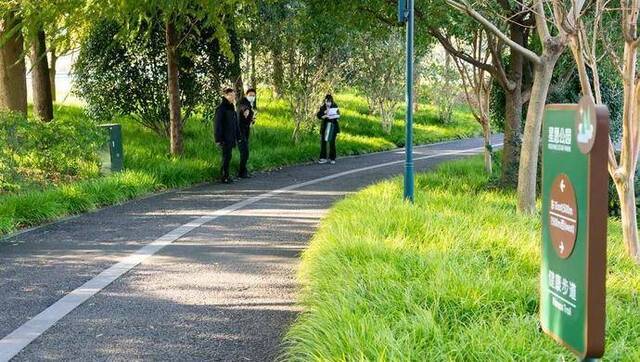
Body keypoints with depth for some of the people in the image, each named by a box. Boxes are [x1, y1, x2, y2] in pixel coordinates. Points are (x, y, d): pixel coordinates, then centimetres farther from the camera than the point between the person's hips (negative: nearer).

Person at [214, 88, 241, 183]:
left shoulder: (232, 107, 14)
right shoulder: (221, 108, -11)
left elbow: (236, 123, 18)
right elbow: (218, 124, -14)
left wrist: (238, 137, 15)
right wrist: (218, 139, -19)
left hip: (231, 138, 8)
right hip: (225, 137, -8)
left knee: (227, 157, 10)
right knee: (226, 157, -7)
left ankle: (225, 176, 16)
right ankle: (225, 177, -2)